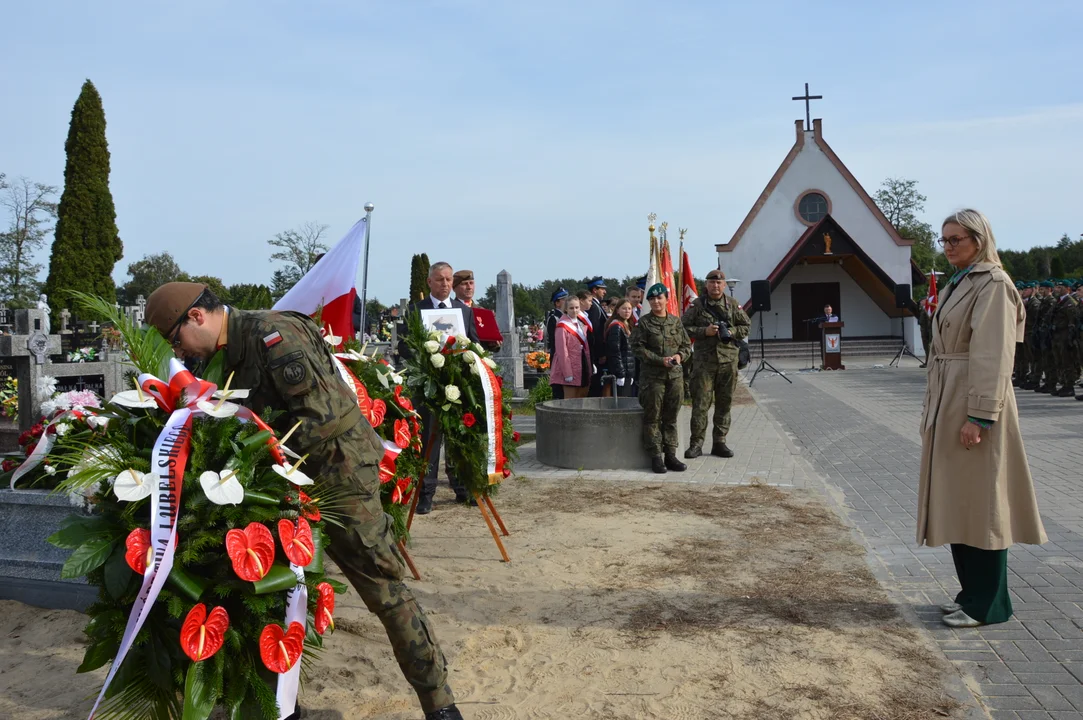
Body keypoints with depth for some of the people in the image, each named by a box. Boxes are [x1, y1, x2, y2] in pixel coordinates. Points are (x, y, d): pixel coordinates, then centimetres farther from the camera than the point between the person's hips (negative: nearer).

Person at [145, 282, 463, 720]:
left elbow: (321, 413, -23)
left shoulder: (271, 334, -18)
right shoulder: (228, 353, 9)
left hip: (339, 472, -9)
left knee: (383, 588, -3)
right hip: (294, 477, 9)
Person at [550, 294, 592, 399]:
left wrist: (589, 367, 6)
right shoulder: (562, 326, -11)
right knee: (570, 400, -5)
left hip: (583, 366, 7)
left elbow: (586, 346, 14)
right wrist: (567, 373, -19)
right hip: (570, 368, -7)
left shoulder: (582, 323, 12)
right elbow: (561, 351, -15)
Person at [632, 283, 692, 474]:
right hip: (652, 375, -4)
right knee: (653, 417, -1)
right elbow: (637, 348, -7)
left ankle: (670, 455, 16)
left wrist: (680, 355, -8)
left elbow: (687, 345, 14)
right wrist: (660, 360, -15)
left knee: (671, 417, 9)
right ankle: (656, 457, 5)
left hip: (675, 375, 4)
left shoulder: (676, 321, 10)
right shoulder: (644, 323, -2)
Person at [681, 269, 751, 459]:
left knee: (724, 403, 7)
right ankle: (696, 443, 3)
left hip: (728, 359, 3)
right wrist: (704, 331, -13)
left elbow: (746, 326, 11)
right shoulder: (697, 305, 2)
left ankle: (719, 442, 16)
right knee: (700, 403, -3)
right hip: (704, 360, -2)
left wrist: (730, 332, -7)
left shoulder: (733, 305, 8)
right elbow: (684, 327, 0)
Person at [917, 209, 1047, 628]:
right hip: (948, 405, 9)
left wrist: (979, 415, -22)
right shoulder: (957, 285, 16)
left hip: (974, 405, -9)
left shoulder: (993, 284, -11)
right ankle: (972, 591, 25)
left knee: (981, 501, -1)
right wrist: (933, 410, 15)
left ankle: (988, 604, 10)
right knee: (956, 501, 13)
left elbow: (992, 355, -18)